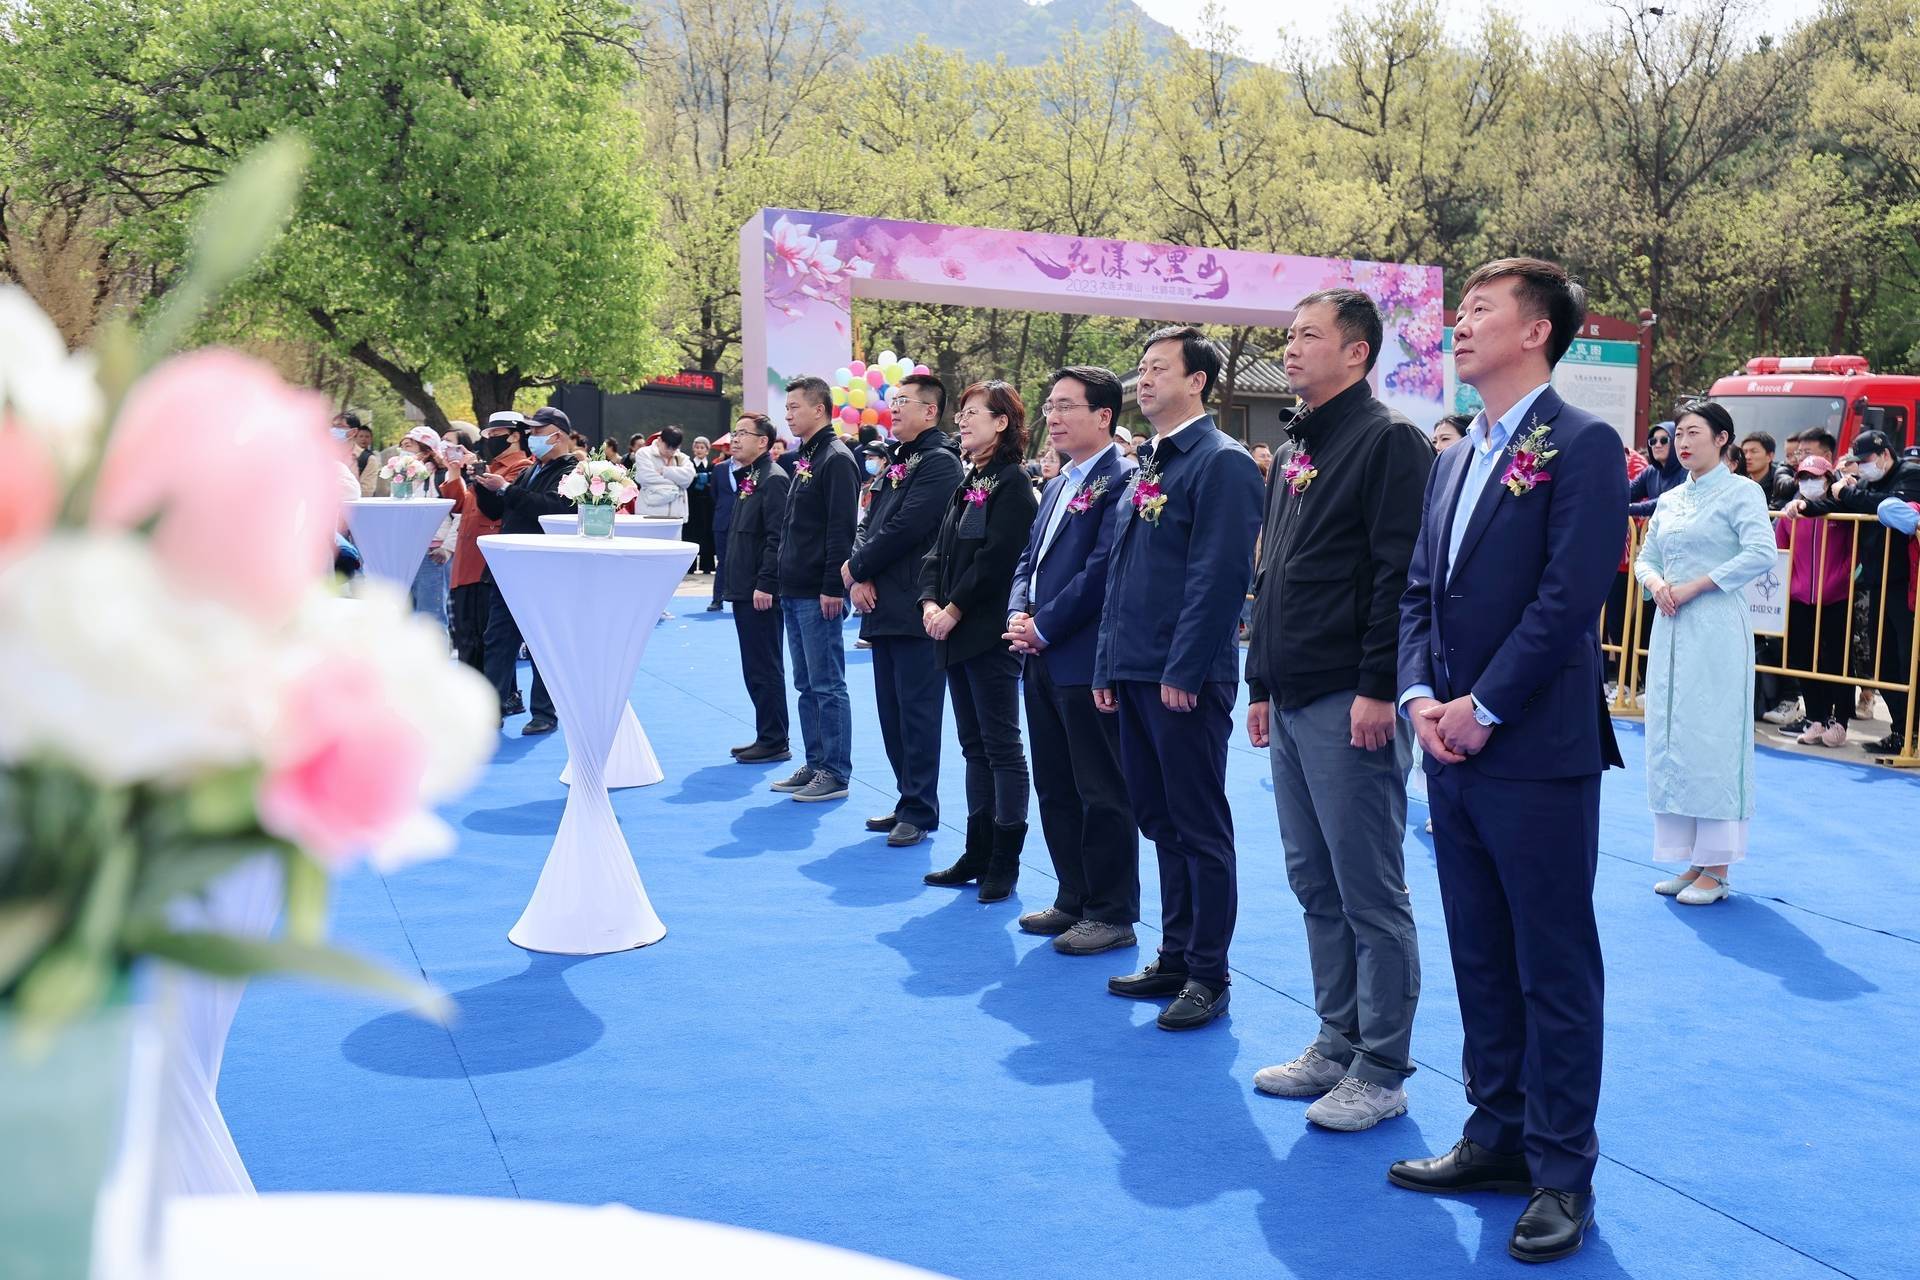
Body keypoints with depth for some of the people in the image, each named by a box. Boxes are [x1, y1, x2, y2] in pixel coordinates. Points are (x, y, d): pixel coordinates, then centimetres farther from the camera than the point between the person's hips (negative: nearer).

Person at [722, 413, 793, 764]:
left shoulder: (773, 479, -13)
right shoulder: (748, 478, 16)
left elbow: (777, 537, -19)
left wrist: (765, 585, -22)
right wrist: (733, 581, 18)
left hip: (761, 592, -10)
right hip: (743, 590, 10)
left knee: (765, 669, -4)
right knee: (754, 669, 13)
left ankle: (775, 742, 3)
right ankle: (766, 737, 21)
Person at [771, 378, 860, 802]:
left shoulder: (837, 459, -12)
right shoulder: (801, 459, 17)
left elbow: (841, 528, -18)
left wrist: (833, 587, -21)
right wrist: (783, 581, 17)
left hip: (819, 595, -10)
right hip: (794, 591, 10)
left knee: (827, 685, -4)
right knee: (807, 685, 13)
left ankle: (835, 774, 2)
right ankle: (815, 765, 20)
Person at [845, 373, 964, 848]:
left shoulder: (939, 462, -11)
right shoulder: (892, 460, 17)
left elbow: (905, 528, -18)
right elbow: (870, 523, 15)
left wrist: (856, 568, -8)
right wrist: (861, 577, -2)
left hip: (916, 611, -9)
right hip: (883, 607, 9)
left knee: (917, 714, -3)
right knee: (892, 712, 13)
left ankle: (919, 812, 5)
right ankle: (908, 800, 23)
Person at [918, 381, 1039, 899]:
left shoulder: (1012, 482, -10)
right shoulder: (967, 483, 16)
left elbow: (996, 558, -18)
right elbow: (939, 551, 14)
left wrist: (955, 609, -14)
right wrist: (930, 601, -1)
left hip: (990, 632, -9)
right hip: (956, 634, 9)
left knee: (1001, 745, -2)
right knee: (974, 744, 13)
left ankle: (1004, 860, 5)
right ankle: (978, 853, 20)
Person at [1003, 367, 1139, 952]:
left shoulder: (1122, 480, -11)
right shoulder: (1059, 484, 18)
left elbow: (1103, 569, -19)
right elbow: (1029, 558, 20)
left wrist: (1043, 626, -14)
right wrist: (1018, 614, 1)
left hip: (1088, 660, -9)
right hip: (1043, 661, 9)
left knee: (1102, 793, 0)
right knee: (1055, 789, 15)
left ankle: (1113, 915, 9)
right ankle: (1074, 899, 27)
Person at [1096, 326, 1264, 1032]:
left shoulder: (1222, 463, -11)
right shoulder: (1147, 465, 16)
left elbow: (1220, 575, -18)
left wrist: (1184, 671, -19)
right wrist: (1108, 664, 15)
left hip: (1186, 679, -9)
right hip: (1136, 676, 9)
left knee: (1200, 827, 0)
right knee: (1161, 821, 14)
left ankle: (1208, 974, 9)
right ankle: (1175, 957, 24)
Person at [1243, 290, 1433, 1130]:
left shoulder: (1389, 444, -9)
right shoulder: (1295, 451, 18)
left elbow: (1401, 575, -17)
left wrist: (1378, 689, -21)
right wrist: (1261, 684, 18)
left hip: (1351, 705, -9)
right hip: (1291, 704, 9)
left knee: (1371, 892, -1)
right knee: (1316, 885, 15)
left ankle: (1381, 1072, 8)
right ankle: (1338, 1043, 26)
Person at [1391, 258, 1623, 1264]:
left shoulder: (1581, 446, -8)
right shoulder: (1454, 460, 15)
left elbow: (1568, 596, -16)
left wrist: (1483, 708, -15)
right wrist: (1421, 696, -2)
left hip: (1538, 754, -7)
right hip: (1454, 751, 8)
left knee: (1555, 970, 2)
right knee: (1481, 959, 15)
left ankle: (1561, 1173, 13)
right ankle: (1499, 1137, 28)